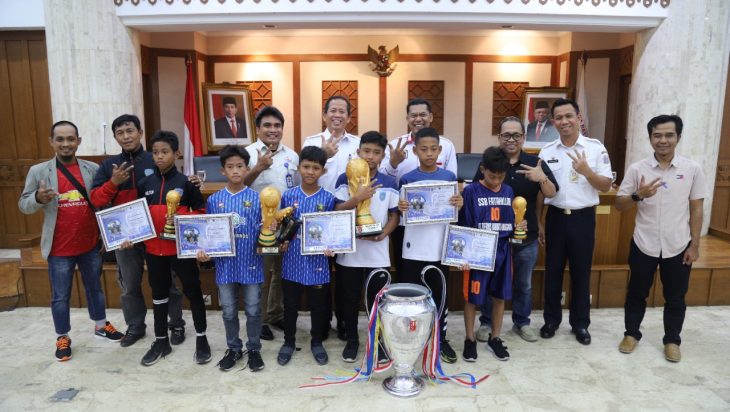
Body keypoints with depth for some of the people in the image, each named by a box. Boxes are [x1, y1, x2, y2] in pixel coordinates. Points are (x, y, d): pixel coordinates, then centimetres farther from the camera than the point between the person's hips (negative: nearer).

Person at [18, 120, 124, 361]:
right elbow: (24, 205, -2)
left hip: (91, 244, 2)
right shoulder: (38, 171, -4)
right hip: (59, 249, -2)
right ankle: (62, 337, 28)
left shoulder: (93, 169, 0)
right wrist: (38, 199, -23)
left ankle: (100, 325, 38)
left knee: (94, 288, 19)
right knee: (60, 296, 10)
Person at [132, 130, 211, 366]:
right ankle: (161, 341, 31)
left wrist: (180, 217, -18)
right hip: (154, 249, 4)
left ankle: (201, 338, 22)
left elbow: (202, 211, -3)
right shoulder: (145, 184, 3)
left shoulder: (185, 183, -7)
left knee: (192, 291, 7)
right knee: (159, 294, 16)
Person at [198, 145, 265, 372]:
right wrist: (203, 250, -9)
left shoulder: (256, 198, -5)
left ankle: (254, 349, 28)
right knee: (229, 311, 14)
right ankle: (233, 348, 33)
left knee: (253, 310, 10)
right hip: (225, 264, 2)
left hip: (251, 263, -2)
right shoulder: (214, 200, 1)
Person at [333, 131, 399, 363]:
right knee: (350, 299, 11)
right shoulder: (345, 180, -3)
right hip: (349, 251, 0)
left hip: (378, 253, 1)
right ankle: (352, 340, 28)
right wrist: (357, 198, -22)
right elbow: (338, 213, -6)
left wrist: (381, 234, -13)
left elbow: (394, 216, 4)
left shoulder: (389, 184, 1)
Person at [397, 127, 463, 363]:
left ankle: (440, 339, 27)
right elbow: (402, 214, 2)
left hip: (439, 247, 2)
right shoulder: (407, 179, -2)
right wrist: (401, 208, -20)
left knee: (440, 294, 11)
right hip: (414, 247, -1)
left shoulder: (449, 177, 2)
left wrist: (459, 205, -13)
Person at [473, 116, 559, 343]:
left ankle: (521, 322, 35)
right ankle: (486, 323, 28)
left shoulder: (535, 163, -3)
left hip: (527, 237, 2)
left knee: (524, 284, 17)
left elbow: (552, 193, -9)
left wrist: (542, 178, -30)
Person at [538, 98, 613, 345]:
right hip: (556, 217, 2)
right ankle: (551, 320, 26)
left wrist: (586, 171, -21)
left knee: (581, 272, 9)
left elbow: (606, 186, -3)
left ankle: (580, 324, 25)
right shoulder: (547, 152, 3)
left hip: (583, 218, -2)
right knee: (553, 271, 10)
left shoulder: (596, 148, -3)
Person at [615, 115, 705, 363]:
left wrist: (694, 244, 0)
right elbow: (619, 205, -2)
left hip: (678, 246, 1)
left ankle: (672, 340, 30)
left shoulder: (692, 169, -2)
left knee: (675, 297, 12)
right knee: (637, 293, 12)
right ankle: (631, 334, 30)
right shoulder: (637, 169, -5)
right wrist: (638, 196, -22)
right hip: (644, 245, 0)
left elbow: (696, 209, 2)